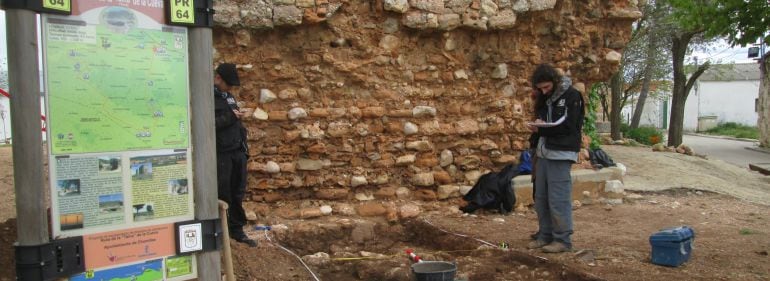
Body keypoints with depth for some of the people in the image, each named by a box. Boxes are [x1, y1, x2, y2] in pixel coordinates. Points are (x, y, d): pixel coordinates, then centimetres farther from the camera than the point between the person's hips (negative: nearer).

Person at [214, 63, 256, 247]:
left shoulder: (228, 95, 16)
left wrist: (244, 146, 16)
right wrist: (229, 117, -17)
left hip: (238, 151, 7)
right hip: (221, 154, -7)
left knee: (238, 194, 10)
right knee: (222, 194, -1)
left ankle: (237, 230, 20)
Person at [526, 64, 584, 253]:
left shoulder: (571, 96, -7)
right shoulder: (544, 98, 14)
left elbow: (569, 127, -14)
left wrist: (542, 129, -17)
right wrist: (536, 126, -4)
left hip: (561, 154, -7)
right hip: (543, 153, 7)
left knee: (558, 199, -7)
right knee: (541, 198, 9)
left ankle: (563, 240, 2)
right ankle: (545, 236, 18)